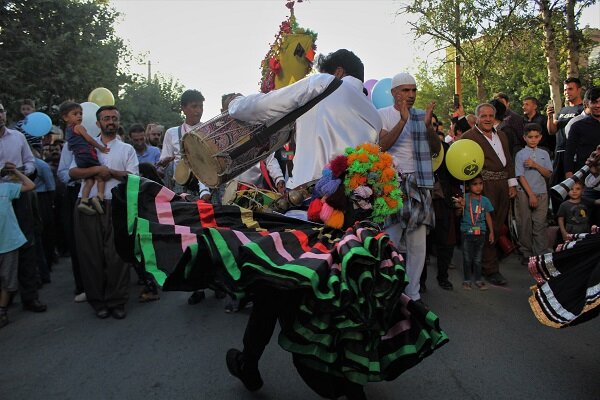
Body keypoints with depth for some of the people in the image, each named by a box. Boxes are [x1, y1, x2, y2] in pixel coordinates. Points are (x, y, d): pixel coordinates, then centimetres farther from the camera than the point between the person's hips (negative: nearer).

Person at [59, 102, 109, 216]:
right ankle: (99, 197, -22)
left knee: (89, 180, 6)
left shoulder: (67, 130, 26)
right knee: (100, 175, -6)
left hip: (78, 159, 8)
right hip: (87, 154, -8)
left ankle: (84, 201, -9)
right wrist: (101, 147, 3)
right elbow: (89, 139, -6)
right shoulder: (79, 127, -1)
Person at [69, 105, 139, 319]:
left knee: (116, 253, -4)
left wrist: (110, 171, -9)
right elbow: (73, 172, 4)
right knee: (91, 253, 2)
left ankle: (117, 302, 7)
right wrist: (97, 169, -10)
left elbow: (133, 177, 2)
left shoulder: (127, 149, 13)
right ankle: (98, 301, 14)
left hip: (115, 205, -1)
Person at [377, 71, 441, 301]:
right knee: (390, 242, -3)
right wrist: (403, 120, -19)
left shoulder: (421, 116, 14)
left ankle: (412, 294, 17)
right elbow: (382, 145, -12)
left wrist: (428, 126, -8)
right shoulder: (383, 115, 3)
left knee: (418, 244, 6)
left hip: (419, 185, 4)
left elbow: (436, 149, 8)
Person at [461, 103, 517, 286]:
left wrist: (512, 183, 15)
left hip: (503, 185, 7)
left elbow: (509, 160, 21)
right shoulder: (469, 136, -4)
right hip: (485, 186, -7)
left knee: (497, 227, 9)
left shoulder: (501, 135, 19)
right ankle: (491, 269, 3)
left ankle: (481, 261, 23)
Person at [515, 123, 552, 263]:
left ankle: (541, 253, 7)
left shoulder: (544, 154, 7)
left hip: (541, 193, 2)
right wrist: (531, 194, -12)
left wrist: (535, 165, -15)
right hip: (524, 193, -2)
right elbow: (520, 176, -8)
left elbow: (548, 174, 1)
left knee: (540, 224, 1)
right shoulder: (520, 154, -2)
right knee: (525, 224, 4)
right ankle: (526, 253, 15)